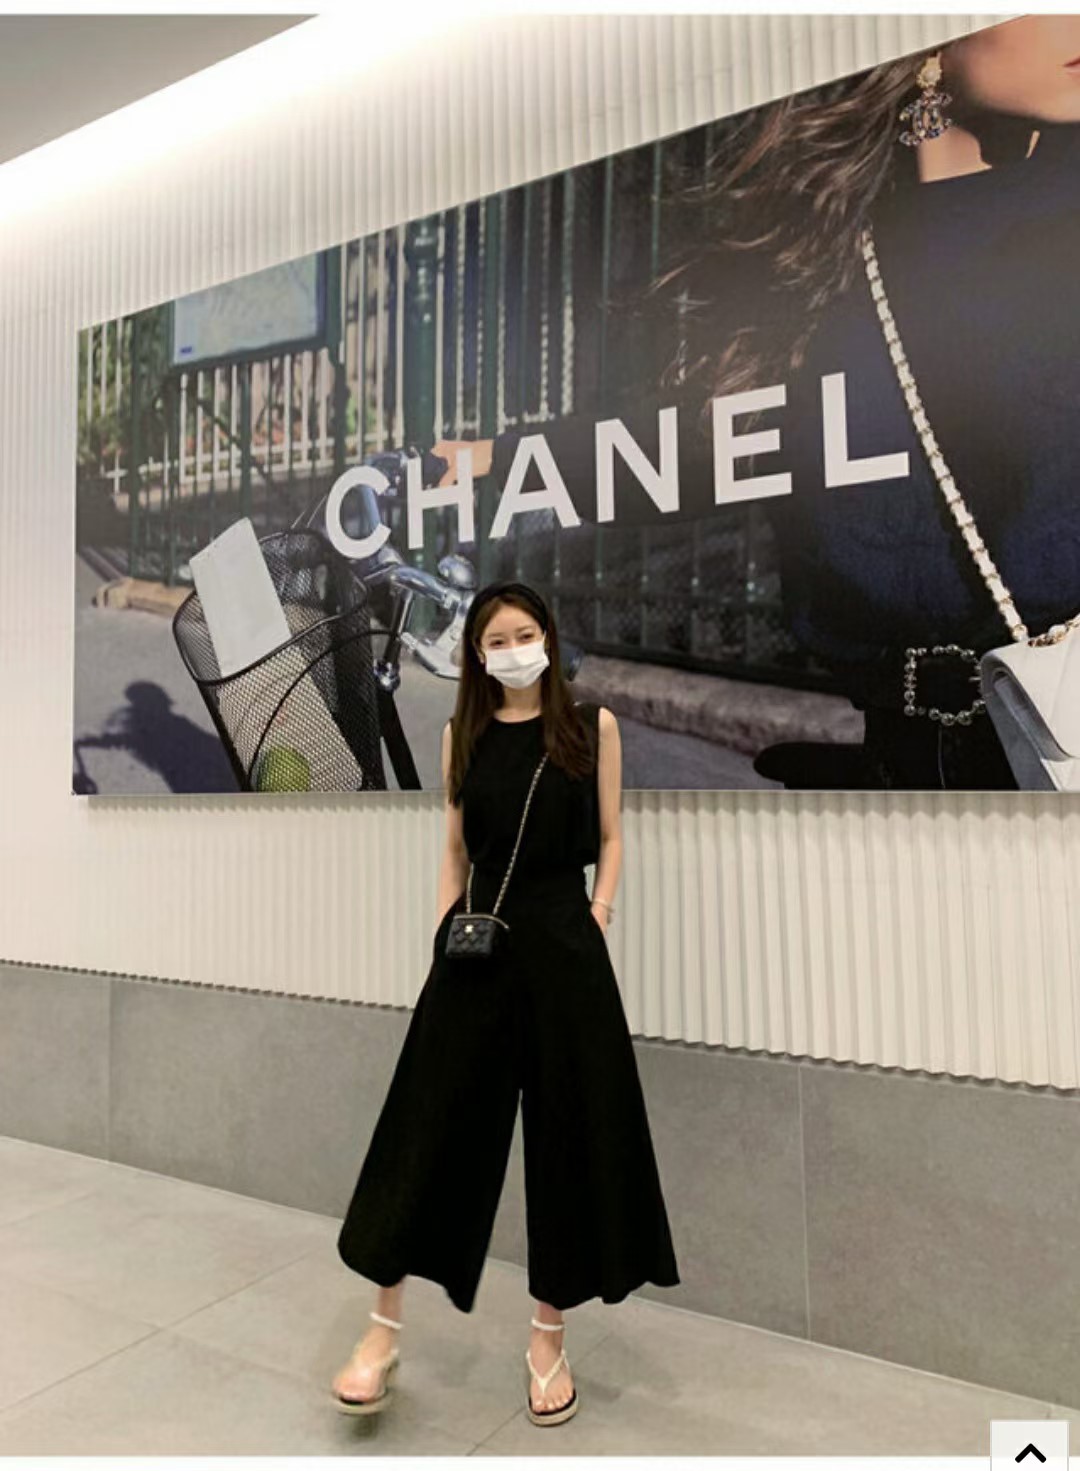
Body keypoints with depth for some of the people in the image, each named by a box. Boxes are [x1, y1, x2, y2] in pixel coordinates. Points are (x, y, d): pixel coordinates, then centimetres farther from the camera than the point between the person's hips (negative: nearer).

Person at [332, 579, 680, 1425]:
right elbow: (455, 850, 11)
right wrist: (443, 930, 3)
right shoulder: (463, 732, 8)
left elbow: (611, 838, 4)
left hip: (562, 939, -1)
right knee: (430, 1121, 5)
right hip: (479, 939, 2)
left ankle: (549, 1338, 27)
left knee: (568, 1128, 7)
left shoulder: (593, 725, 1)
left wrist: (597, 920, -6)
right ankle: (385, 1328, 23)